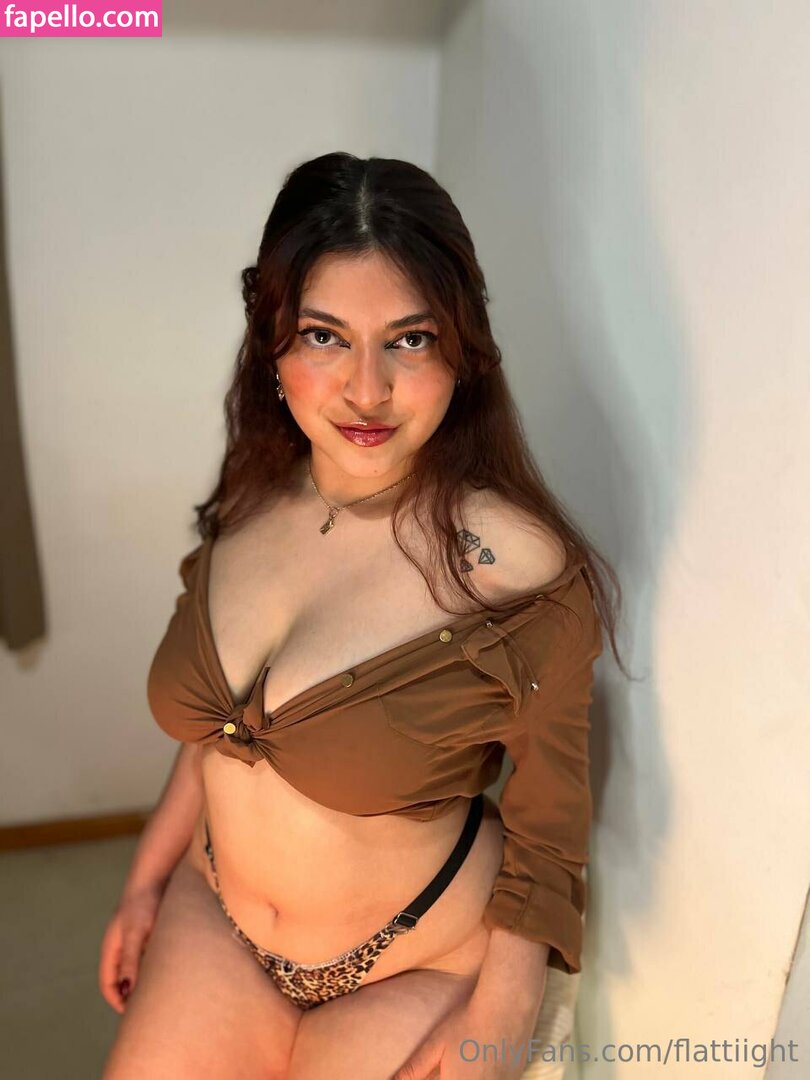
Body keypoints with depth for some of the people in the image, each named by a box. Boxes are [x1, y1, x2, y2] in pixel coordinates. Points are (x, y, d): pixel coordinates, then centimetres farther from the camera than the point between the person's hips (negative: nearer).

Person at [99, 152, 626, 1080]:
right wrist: (147, 881, 11)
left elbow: (547, 831, -13)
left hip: (418, 971, -4)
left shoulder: (522, 570, -26)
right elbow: (216, 729, 5)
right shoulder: (250, 502, -9)